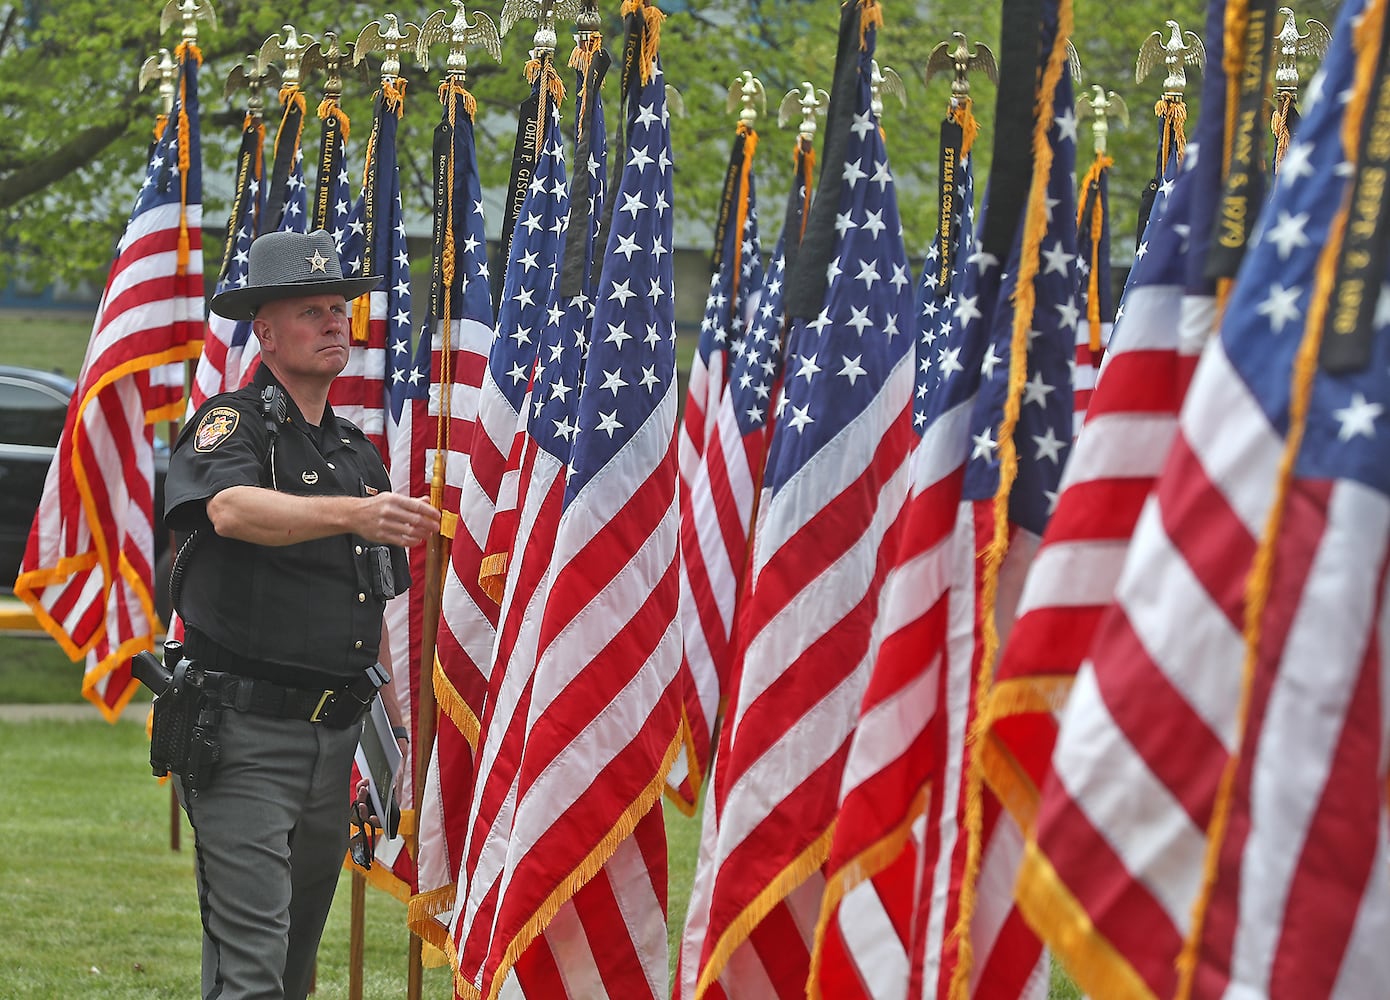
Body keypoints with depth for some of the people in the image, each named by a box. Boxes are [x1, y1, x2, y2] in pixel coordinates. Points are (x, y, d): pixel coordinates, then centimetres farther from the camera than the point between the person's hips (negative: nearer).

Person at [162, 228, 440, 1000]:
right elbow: (231, 509, -29)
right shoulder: (232, 424, -4)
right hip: (245, 732, -7)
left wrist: (395, 727, 17)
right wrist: (353, 513, -44)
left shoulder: (359, 455, 17)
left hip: (335, 735, 7)